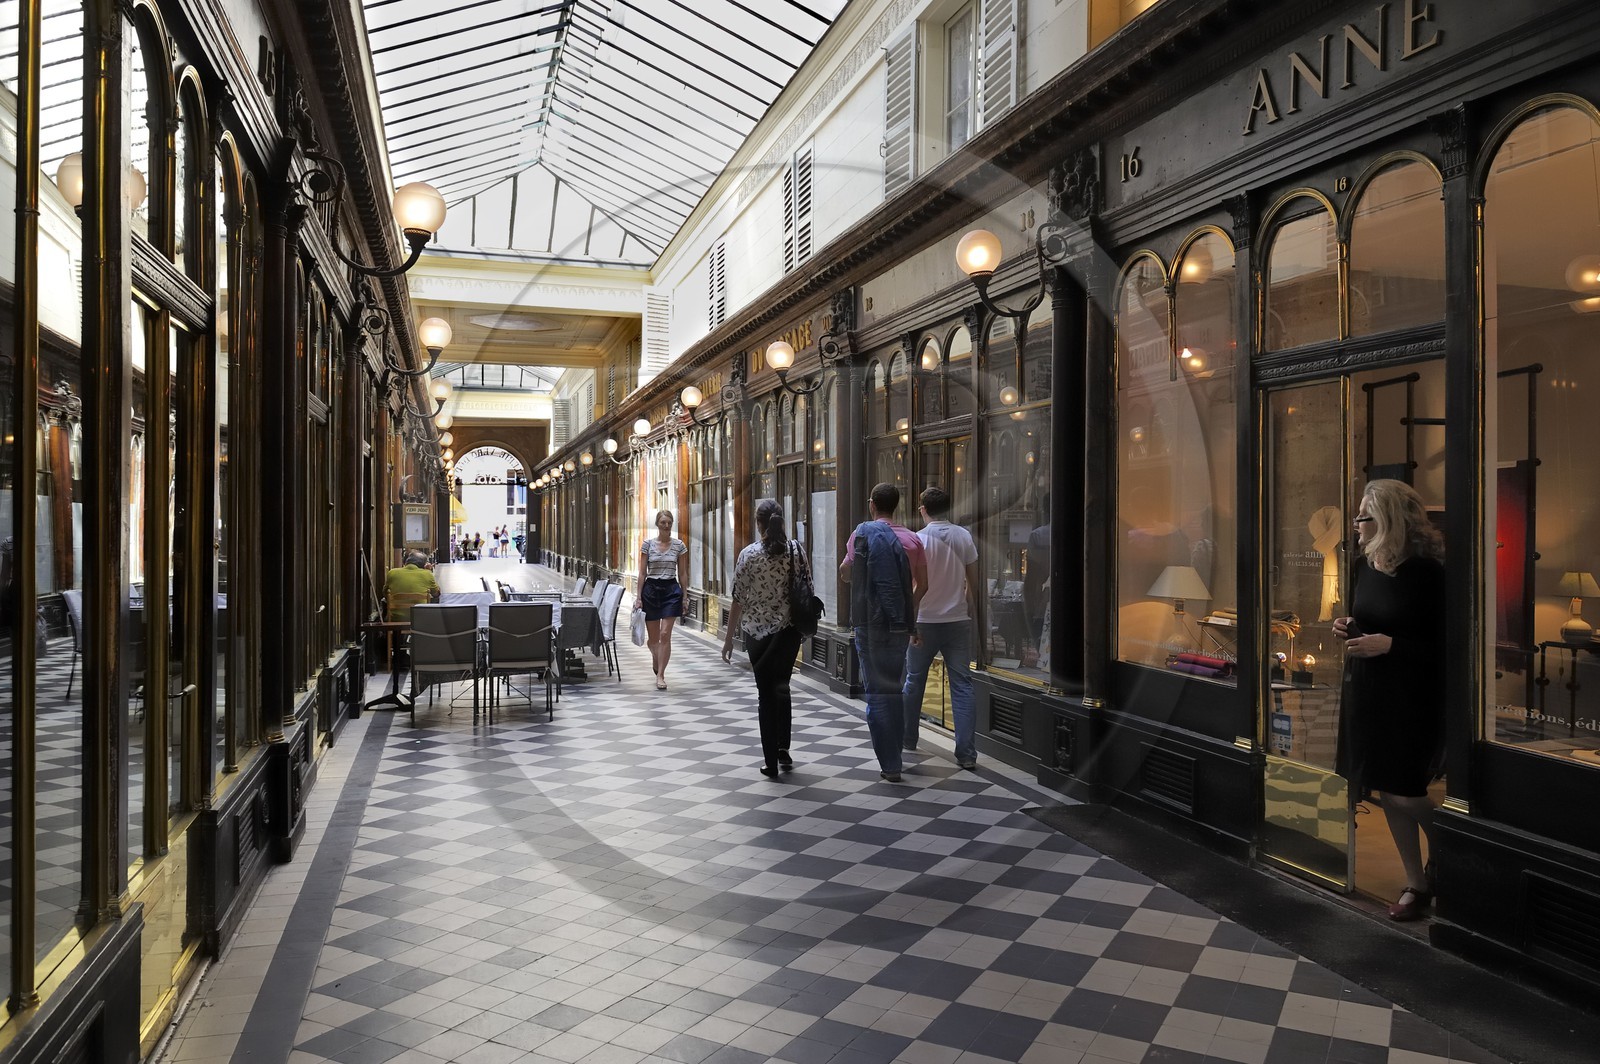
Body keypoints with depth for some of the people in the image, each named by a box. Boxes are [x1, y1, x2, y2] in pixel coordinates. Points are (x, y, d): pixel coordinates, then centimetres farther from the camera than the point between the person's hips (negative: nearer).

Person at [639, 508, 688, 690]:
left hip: (671, 590, -1)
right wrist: (639, 596, -3)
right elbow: (642, 573, 2)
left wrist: (684, 597, 2)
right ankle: (655, 659, 43)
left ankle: (660, 675, -2)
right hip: (651, 589, 1)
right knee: (653, 636, 9)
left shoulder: (679, 545, 2)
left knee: (665, 634, -10)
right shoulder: (648, 544, 1)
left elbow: (683, 573, 5)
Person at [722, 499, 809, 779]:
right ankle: (783, 748, 9)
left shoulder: (749, 555, -9)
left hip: (757, 630, -2)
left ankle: (771, 761, 8)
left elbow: (739, 600, -7)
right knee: (781, 684, 20)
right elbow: (807, 591, 2)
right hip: (789, 629, 2)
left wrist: (729, 637, 1)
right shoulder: (797, 550, -3)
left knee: (766, 691, 8)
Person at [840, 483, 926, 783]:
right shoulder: (911, 539, 4)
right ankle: (895, 751, 27)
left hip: (870, 623, -3)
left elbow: (845, 574, 4)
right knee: (896, 688, 17)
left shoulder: (863, 533, -5)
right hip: (901, 623, 3)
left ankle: (890, 764, -2)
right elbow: (922, 585, 8)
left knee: (878, 691, 0)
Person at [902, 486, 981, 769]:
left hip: (925, 621, -2)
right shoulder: (964, 536, 0)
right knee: (962, 684, 3)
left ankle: (907, 739, 27)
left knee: (914, 681, 15)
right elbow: (973, 579, 6)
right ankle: (967, 753, -2)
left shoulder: (918, 539, -9)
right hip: (958, 621, 2)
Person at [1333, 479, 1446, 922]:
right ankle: (1416, 883, 26)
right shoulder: (1363, 566, 4)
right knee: (1386, 792, 11)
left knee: (1406, 794, -1)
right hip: (1366, 691, 7)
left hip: (1411, 698, -7)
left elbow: (1443, 645, -15)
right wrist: (1350, 629, -1)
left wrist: (1388, 644, -23)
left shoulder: (1426, 571, -16)